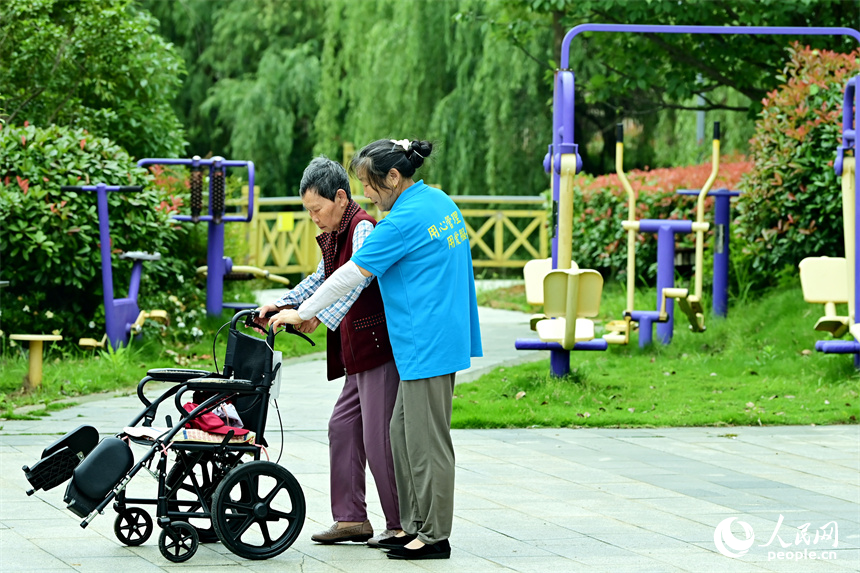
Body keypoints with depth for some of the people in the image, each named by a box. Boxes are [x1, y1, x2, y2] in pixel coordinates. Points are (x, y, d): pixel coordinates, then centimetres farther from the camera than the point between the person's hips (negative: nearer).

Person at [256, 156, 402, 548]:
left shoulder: (363, 228, -15)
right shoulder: (332, 236, 16)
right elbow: (322, 279, 30)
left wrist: (321, 314, -40)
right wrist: (281, 304, 18)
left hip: (380, 344, -10)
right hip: (358, 353, 10)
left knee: (379, 436, -7)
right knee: (343, 426, 10)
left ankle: (401, 525, 0)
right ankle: (351, 519, 15)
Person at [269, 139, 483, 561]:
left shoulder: (403, 221, -16)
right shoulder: (441, 203, 13)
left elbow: (351, 274, -13)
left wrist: (302, 313, -5)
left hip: (427, 345, -10)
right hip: (446, 334, 10)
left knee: (426, 439, -4)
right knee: (402, 431, 14)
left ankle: (435, 536, 1)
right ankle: (414, 525, 17)